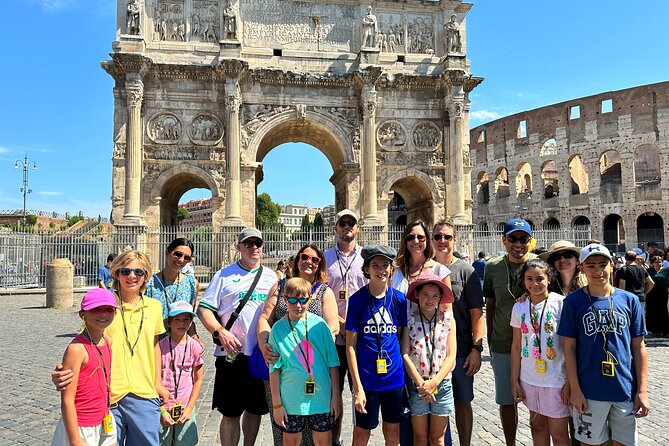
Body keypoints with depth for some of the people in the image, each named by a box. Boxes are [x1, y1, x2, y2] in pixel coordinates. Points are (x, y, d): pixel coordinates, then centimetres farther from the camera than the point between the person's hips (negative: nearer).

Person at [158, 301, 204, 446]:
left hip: (185, 409, 1)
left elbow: (198, 379, 3)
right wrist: (161, 410, -6)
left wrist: (189, 408, -2)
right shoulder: (161, 346, -6)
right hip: (162, 408, -1)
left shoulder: (194, 346, -4)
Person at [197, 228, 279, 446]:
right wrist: (220, 332, -17)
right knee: (230, 412, 4)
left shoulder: (271, 276, 11)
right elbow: (204, 308, -2)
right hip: (232, 354, -3)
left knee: (255, 409, 15)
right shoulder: (224, 275, 2)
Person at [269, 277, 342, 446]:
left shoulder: (319, 324, -4)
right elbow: (274, 370, -2)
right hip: (291, 400, 0)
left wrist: (336, 396, 0)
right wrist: (276, 404, -2)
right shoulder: (278, 328, -4)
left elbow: (332, 364, 0)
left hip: (321, 399, 0)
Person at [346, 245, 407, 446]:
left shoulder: (399, 299, 0)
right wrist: (357, 386, -11)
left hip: (394, 377, 3)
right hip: (366, 379, -2)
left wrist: (407, 375, 4)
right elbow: (350, 345, -7)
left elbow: (401, 338, 8)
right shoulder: (357, 299, -9)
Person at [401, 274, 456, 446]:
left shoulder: (448, 320, -2)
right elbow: (405, 355, -8)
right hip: (416, 385, -1)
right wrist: (421, 384, -13)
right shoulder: (409, 320, -5)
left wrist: (434, 383, -12)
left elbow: (451, 357, -3)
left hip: (441, 384, 1)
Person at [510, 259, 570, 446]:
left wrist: (569, 381, -11)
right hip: (529, 379, 4)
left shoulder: (560, 303, -10)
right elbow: (516, 346, 7)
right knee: (537, 425, 17)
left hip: (556, 379, -4)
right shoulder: (519, 307, 2)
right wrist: (514, 380, 7)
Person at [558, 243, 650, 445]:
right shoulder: (573, 301, -5)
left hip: (626, 389, 2)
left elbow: (638, 347, 4)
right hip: (589, 390, -2)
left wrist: (642, 390, 0)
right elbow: (569, 347, -4)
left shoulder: (629, 300, 1)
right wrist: (575, 389, -7)